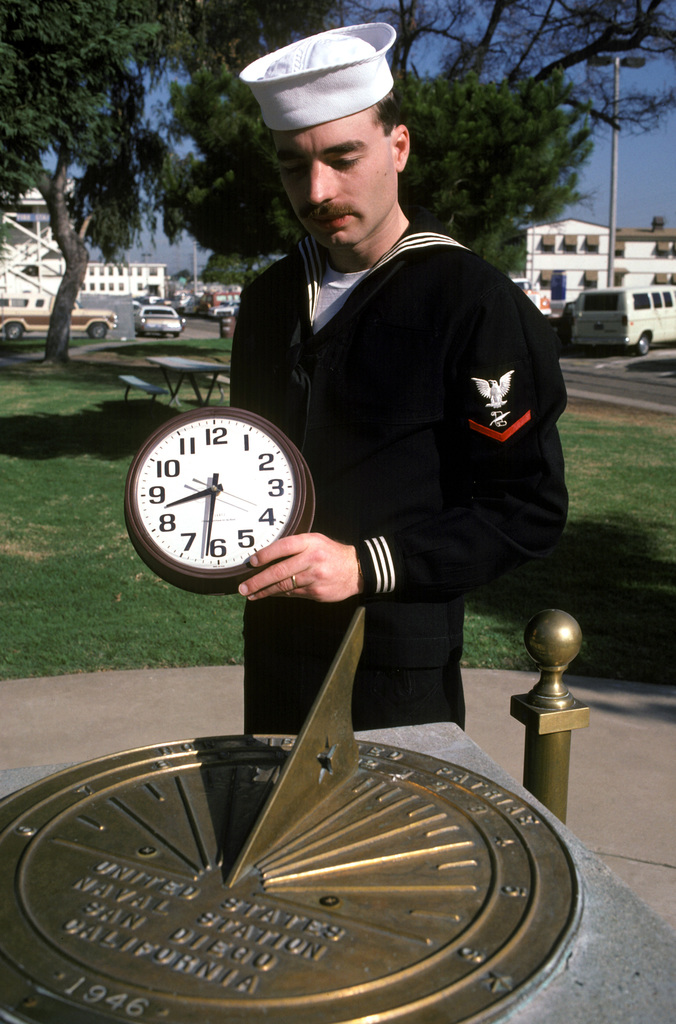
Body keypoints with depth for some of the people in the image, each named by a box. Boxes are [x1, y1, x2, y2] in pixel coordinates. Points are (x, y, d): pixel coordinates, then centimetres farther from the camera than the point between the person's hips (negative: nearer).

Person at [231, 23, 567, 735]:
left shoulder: (476, 303, -14)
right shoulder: (269, 300, 6)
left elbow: (530, 509, -15)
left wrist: (367, 566, -23)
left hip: (400, 674, -6)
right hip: (274, 651, 6)